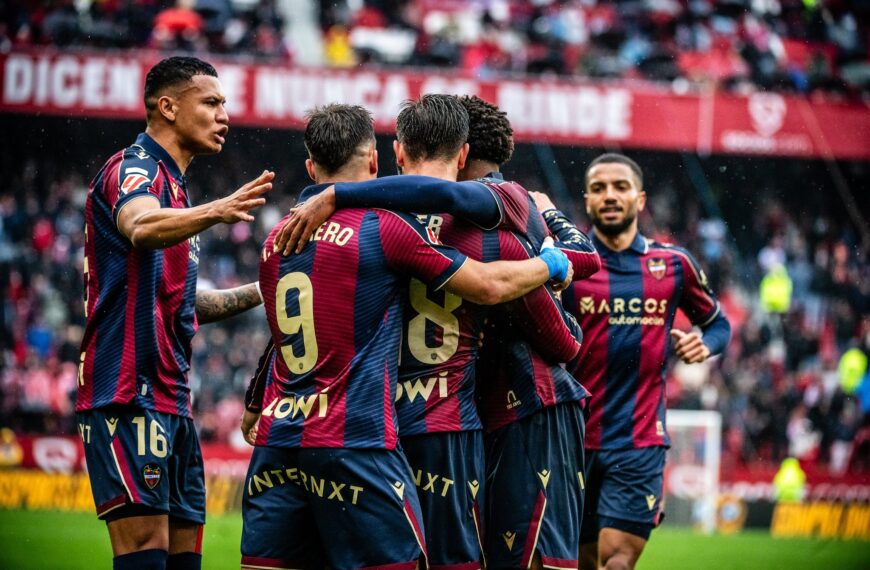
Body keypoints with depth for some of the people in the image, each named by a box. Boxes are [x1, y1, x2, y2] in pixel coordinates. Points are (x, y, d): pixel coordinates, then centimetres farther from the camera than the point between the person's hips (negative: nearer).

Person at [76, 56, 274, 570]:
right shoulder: (134, 168, -7)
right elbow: (142, 228, -33)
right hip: (129, 396, -10)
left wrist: (259, 293, 24)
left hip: (172, 401, 10)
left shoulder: (174, 187, 22)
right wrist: (215, 212, -50)